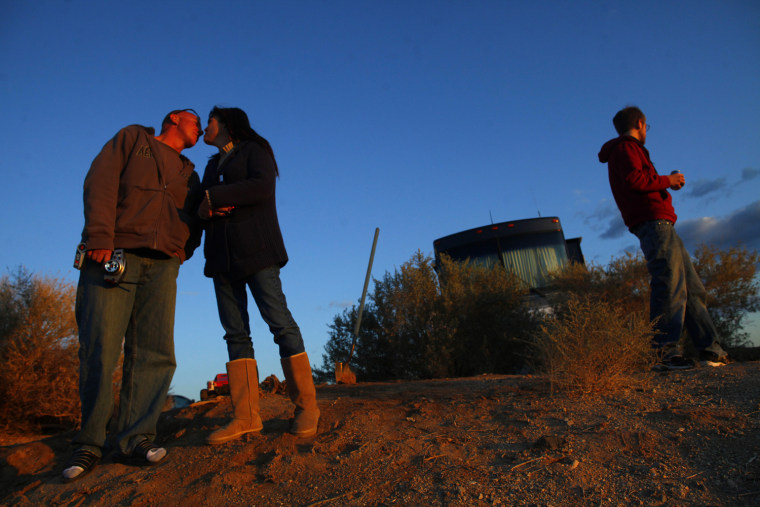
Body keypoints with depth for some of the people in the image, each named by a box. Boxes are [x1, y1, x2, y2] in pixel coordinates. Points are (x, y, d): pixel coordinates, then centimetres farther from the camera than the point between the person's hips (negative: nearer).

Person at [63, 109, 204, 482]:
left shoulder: (189, 174, 27)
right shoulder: (132, 139, 16)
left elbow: (193, 220, 19)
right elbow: (100, 182, 1)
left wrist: (183, 252, -2)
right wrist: (100, 238, -12)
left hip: (162, 266, 4)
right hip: (112, 256, -4)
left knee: (154, 353, -5)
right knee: (99, 349, -7)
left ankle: (136, 437, 1)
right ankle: (89, 443, 3)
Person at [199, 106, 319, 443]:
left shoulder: (254, 150, 7)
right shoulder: (213, 166, 27)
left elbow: (262, 186, -13)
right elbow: (201, 209, 21)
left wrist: (211, 197, -8)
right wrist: (206, 210, -4)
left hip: (255, 249, -6)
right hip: (221, 254, 6)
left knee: (280, 322, -13)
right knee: (235, 332, -3)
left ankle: (306, 406, -6)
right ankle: (246, 417, -3)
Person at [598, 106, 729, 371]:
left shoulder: (628, 149, 31)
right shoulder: (625, 147, 1)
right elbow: (635, 179, -16)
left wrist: (668, 183, 21)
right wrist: (667, 180, -3)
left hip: (660, 225, 11)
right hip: (653, 222, -11)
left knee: (692, 287, 9)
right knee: (669, 285, -19)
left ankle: (711, 350, 12)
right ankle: (664, 352, -21)